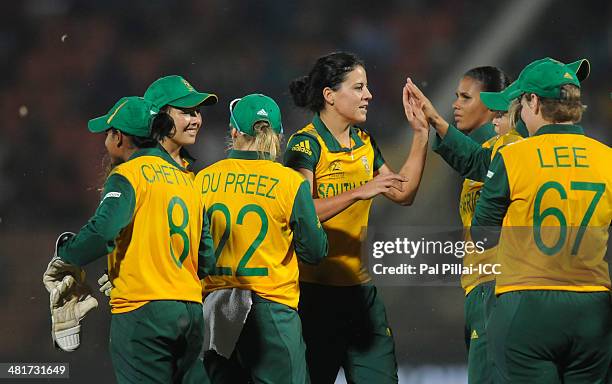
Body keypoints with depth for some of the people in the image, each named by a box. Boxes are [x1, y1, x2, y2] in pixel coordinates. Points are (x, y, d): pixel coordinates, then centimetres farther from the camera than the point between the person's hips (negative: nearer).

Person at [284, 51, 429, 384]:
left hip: (359, 287, 7)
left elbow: (403, 193, 16)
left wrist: (420, 135, 11)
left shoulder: (364, 144, 12)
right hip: (315, 289, -7)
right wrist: (359, 193, -27)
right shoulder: (305, 144, -11)